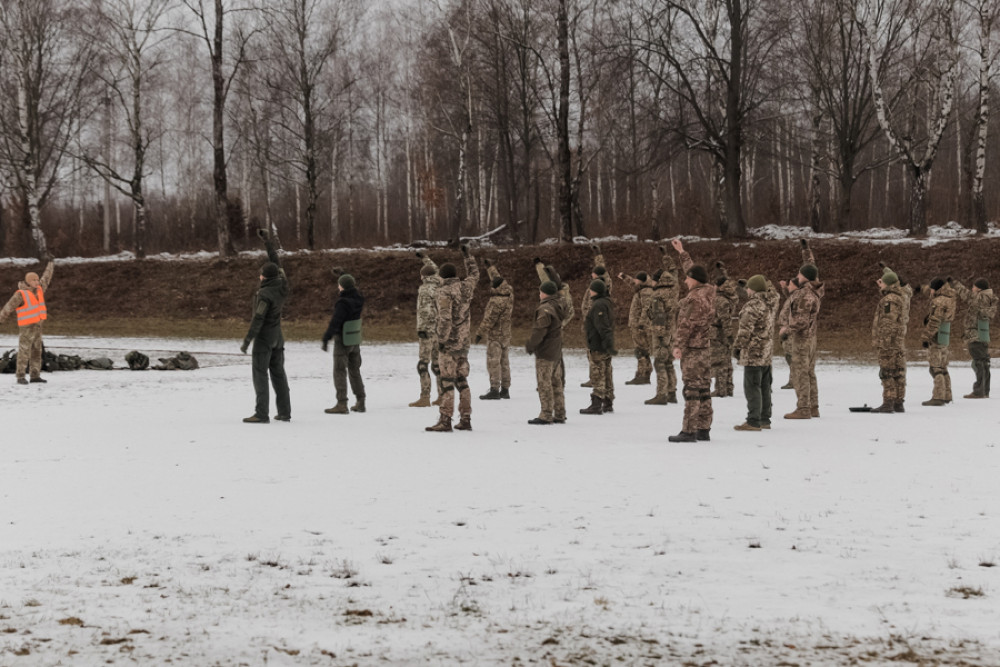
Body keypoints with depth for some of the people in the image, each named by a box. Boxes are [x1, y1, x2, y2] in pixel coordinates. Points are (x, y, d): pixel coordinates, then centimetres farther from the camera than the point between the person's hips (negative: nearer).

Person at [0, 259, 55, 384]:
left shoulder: (38, 290, 8)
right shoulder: (20, 294, -15)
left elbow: (45, 278, 25)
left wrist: (51, 265, 36)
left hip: (37, 326, 7)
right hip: (26, 327, -7)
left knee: (36, 352, 7)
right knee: (24, 352, -7)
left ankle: (35, 376, 11)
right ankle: (20, 377, -3)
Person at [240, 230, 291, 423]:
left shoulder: (265, 294, -23)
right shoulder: (283, 284, -2)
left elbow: (258, 319, -25)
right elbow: (276, 262, 12)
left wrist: (246, 341, -21)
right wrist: (267, 240, 15)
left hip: (264, 336, -8)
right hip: (277, 335, 8)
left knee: (260, 374, -6)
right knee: (278, 373, 11)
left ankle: (261, 414, -9)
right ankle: (284, 412, 12)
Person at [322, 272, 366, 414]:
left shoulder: (342, 303, -21)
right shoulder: (359, 299, 1)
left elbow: (335, 322, -25)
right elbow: (353, 290, 24)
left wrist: (326, 339, -22)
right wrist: (342, 274, 32)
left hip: (342, 340, -7)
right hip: (355, 340, 7)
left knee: (339, 372, -3)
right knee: (355, 371, 17)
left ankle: (342, 404, -8)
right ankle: (360, 402, 20)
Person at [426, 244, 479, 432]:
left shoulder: (444, 291, -12)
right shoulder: (466, 287, 6)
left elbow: (445, 318, -20)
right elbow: (474, 274, 29)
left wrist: (441, 340, -14)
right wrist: (467, 255, 39)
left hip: (449, 343, -6)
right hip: (463, 342, 6)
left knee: (447, 381, -6)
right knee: (462, 380, 12)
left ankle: (445, 420, -8)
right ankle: (465, 419, 13)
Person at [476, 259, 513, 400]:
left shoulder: (497, 301, -21)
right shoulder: (509, 293, 4)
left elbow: (489, 319, -19)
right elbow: (497, 278, 19)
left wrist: (480, 333, -10)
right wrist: (490, 266, 28)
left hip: (495, 335, -9)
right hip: (506, 335, 9)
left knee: (493, 362, -7)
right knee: (504, 362, 12)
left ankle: (494, 390, -9)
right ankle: (505, 389, 15)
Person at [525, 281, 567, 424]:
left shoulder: (545, 309, -19)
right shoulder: (560, 305, 6)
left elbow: (539, 331, -20)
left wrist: (529, 346, -8)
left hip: (545, 352, -9)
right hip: (557, 352, 9)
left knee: (544, 384, -4)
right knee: (556, 383, 14)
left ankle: (546, 415, -3)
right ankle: (559, 415, 18)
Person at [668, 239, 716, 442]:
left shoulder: (695, 298, -17)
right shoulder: (708, 292, 10)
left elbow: (686, 324, -20)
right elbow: (692, 269, 24)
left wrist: (678, 345, -19)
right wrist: (682, 252, 33)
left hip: (691, 348, -9)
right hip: (705, 346, 9)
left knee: (692, 389, -9)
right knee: (704, 388, 10)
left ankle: (689, 431, -10)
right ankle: (704, 430, 14)